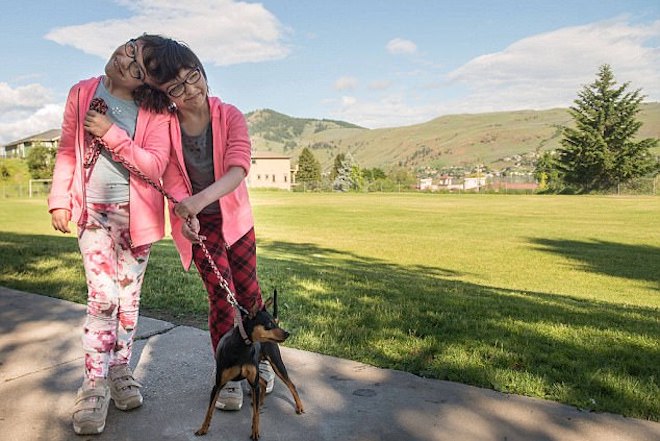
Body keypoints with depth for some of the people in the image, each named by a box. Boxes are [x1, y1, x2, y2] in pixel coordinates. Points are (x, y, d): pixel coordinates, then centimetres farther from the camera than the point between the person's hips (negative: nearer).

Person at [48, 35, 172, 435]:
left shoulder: (156, 111, -5)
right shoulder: (81, 94, 2)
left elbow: (155, 166, -14)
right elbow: (67, 151, 6)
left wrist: (112, 134, -19)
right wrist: (59, 200, 0)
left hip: (136, 214, 0)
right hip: (94, 211, 0)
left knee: (129, 296, 9)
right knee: (103, 296, -9)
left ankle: (120, 371, 25)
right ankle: (95, 384, 6)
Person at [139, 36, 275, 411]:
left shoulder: (230, 115, -15)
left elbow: (239, 168, -27)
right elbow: (172, 180, -14)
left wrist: (202, 198, -44)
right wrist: (186, 217, -33)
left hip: (234, 216, 1)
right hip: (197, 222, -1)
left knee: (248, 290, 7)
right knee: (220, 294, -5)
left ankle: (261, 358, 29)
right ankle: (228, 376, 10)